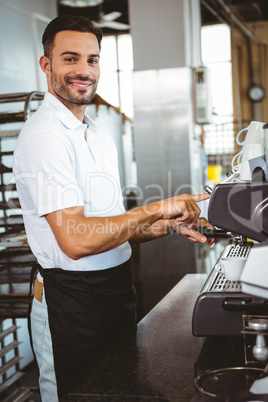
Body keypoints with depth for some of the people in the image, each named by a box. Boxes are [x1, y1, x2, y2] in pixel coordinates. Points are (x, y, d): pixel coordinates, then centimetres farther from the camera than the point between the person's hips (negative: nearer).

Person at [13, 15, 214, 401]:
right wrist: (158, 210, -21)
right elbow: (76, 239, -28)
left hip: (118, 291, 9)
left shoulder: (99, 137, 13)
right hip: (72, 300, -9)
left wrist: (171, 225, -2)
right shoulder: (43, 134, -18)